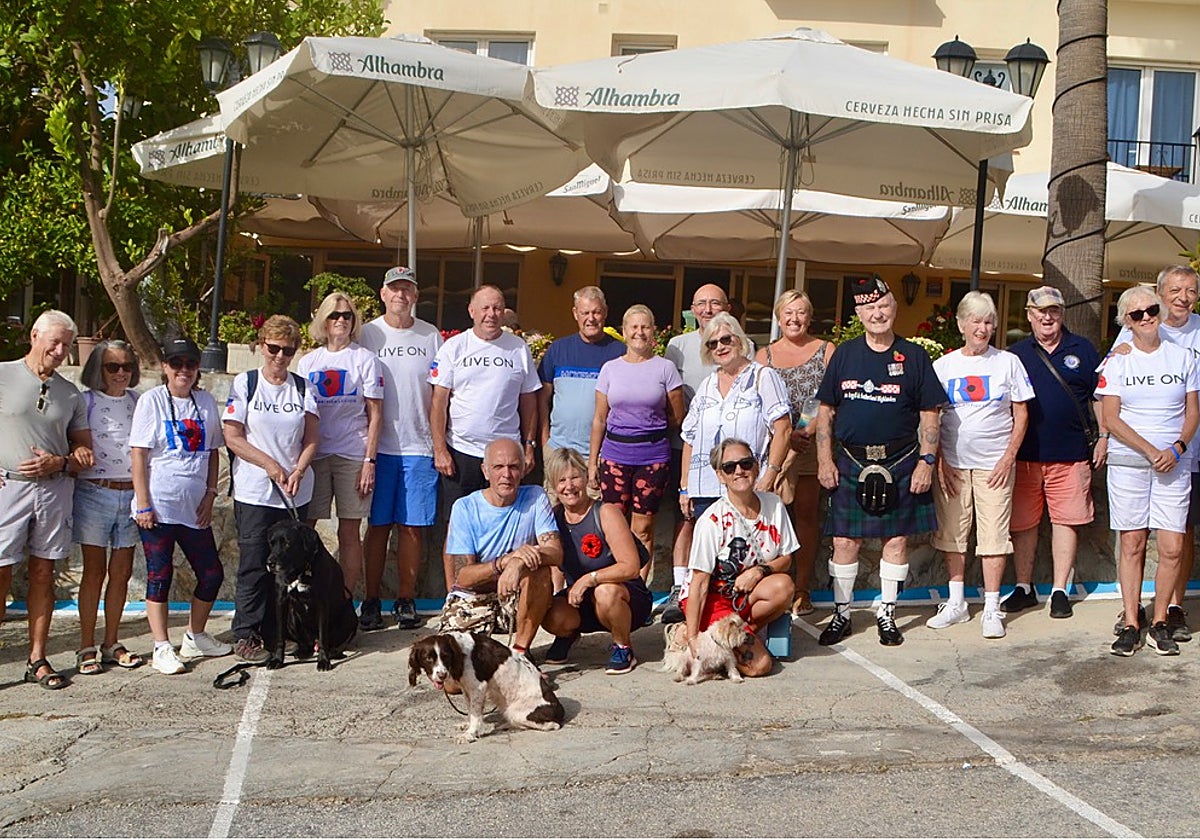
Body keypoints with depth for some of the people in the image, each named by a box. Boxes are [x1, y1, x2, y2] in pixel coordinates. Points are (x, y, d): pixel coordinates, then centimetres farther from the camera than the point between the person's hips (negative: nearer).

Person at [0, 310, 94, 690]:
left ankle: (37, 659, 14)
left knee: (43, 573, 7)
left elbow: (85, 450, 15)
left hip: (55, 489, 3)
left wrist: (59, 462, -6)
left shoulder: (70, 393, 12)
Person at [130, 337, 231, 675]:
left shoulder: (206, 402, 9)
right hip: (159, 506, -5)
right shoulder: (152, 400, -3)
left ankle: (195, 638, 24)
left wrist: (210, 494, 3)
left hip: (194, 508, 5)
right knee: (160, 576, 1)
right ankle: (162, 649, 9)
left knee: (212, 573, 6)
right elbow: (138, 455, -6)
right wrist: (143, 505, -11)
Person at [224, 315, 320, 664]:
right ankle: (245, 636, 4)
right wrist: (270, 465, -11)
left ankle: (275, 634, 12)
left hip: (296, 493, 3)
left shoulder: (303, 387, 9)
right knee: (254, 565, -4)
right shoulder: (244, 383, 1)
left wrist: (298, 471, -10)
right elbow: (232, 437, -3)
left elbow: (312, 438, 7)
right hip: (254, 492, -3)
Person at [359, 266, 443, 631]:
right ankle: (371, 601, 10)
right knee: (378, 525, 2)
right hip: (378, 446, -1)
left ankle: (406, 600, 12)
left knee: (413, 526, 2)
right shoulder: (367, 334, 4)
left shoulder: (431, 336, 8)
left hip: (419, 447, 1)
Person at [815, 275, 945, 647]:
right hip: (851, 462, 1)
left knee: (897, 538, 5)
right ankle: (841, 613, 15)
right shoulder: (844, 354, 6)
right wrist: (824, 460, 0)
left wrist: (926, 461, -6)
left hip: (901, 462, -1)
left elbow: (930, 415, 2)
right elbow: (825, 411, 7)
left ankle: (886, 613, 19)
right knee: (845, 540, 2)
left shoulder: (913, 356, 2)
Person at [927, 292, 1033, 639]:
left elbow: (1021, 415, 4)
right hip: (952, 464, 2)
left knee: (993, 537, -2)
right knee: (952, 534, 7)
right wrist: (939, 461, -2)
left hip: (995, 465, -2)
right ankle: (956, 604, 19)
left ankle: (992, 609, 5)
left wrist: (1008, 458, -6)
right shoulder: (943, 366, 5)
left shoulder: (1008, 362, 3)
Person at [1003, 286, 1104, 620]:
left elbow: (1100, 396, 12)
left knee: (1066, 520, 1)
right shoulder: (1015, 354, 9)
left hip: (1070, 454, -1)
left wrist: (1104, 436, 4)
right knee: (1022, 523, 6)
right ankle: (1024, 588, 18)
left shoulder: (1082, 350, 7)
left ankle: (1060, 591, 10)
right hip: (1024, 455, 1)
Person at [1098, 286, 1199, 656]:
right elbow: (1111, 419, -1)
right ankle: (1131, 624, 7)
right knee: (1132, 544, 0)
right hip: (1127, 462, -1)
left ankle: (1159, 622, 9)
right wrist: (1150, 450, -12)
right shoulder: (1116, 362, 4)